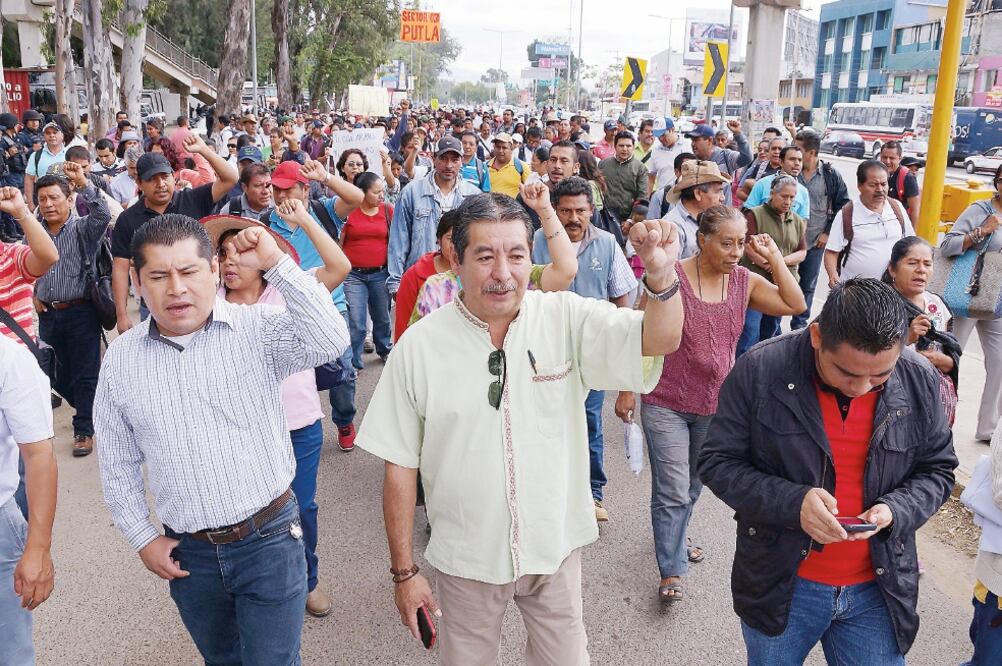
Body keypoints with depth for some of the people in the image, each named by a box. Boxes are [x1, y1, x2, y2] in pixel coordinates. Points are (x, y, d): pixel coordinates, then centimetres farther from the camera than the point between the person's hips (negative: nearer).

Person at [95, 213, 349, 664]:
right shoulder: (120, 358, -1)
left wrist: (275, 264, -29)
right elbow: (117, 464, 8)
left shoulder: (258, 330, -11)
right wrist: (142, 538, 7)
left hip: (269, 540, -4)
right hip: (187, 553, 4)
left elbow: (331, 341, -30)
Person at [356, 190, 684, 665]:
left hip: (556, 546, 1)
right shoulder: (419, 346, -13)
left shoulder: (567, 319, -11)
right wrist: (404, 571, -3)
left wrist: (660, 273, -43)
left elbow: (659, 341, -22)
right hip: (467, 557, 0)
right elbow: (400, 465, -7)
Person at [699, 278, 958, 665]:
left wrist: (896, 510, -17)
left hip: (877, 589, 2)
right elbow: (717, 463, -11)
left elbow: (936, 470, 5)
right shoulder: (759, 371, -17)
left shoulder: (920, 381, -8)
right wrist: (792, 502, -26)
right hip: (781, 586, -1)